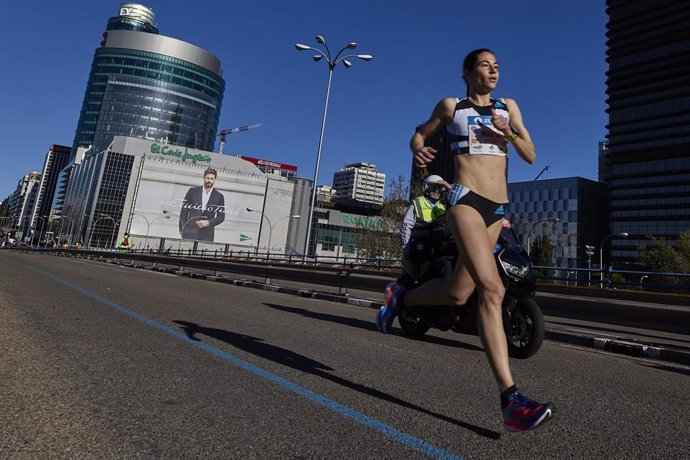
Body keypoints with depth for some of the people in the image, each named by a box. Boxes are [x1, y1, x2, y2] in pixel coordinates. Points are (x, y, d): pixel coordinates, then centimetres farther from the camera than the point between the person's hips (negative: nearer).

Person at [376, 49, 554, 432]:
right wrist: (418, 151, -5)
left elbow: (530, 156, 16)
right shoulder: (451, 106, 12)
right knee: (492, 289, -24)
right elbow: (420, 133, 20)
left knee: (457, 293, 7)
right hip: (466, 200, -5)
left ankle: (401, 297, 34)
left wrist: (509, 133, -4)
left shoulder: (509, 107, 21)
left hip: (497, 209, 5)